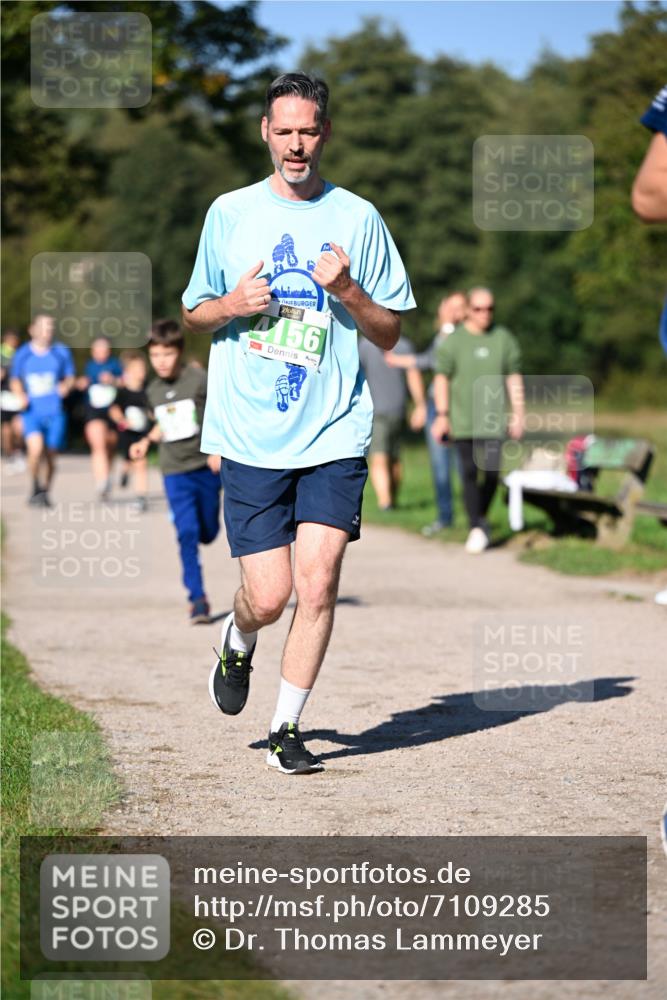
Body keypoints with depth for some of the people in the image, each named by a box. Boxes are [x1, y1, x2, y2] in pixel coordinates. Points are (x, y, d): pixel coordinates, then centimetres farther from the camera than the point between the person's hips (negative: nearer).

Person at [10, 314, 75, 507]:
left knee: (50, 457, 6)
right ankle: (36, 489, -1)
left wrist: (66, 386, -10)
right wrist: (21, 395, -5)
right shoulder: (22, 354, 1)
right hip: (32, 412, -1)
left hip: (54, 413, 1)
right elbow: (14, 381, 15)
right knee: (36, 449, -23)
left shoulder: (61, 352, 2)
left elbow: (70, 377, 12)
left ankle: (45, 493, 29)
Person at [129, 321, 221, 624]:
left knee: (207, 533, 7)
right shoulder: (154, 390, 6)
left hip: (205, 467, -2)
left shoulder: (199, 380, -10)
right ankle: (197, 599, -6)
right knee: (186, 533, -11)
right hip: (175, 472, 2)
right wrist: (146, 441, 8)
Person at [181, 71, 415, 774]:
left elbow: (390, 334, 9)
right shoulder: (229, 214, 8)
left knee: (317, 582, -10)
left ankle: (287, 727, 6)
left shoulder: (357, 218, 6)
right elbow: (193, 314, 16)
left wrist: (347, 291, -11)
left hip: (334, 433, 0)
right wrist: (232, 306, -6)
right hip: (249, 435, 0)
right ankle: (237, 644, 32)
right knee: (269, 595, -4)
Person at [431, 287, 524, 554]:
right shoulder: (454, 340, 2)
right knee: (469, 473, -6)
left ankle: (481, 517, 17)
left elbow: (514, 378, 12)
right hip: (463, 419, -1)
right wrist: (442, 415, -4)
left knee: (491, 472, -6)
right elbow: (441, 378, 2)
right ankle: (476, 527, -4)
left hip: (493, 419, 1)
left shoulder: (503, 339, 8)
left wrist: (518, 414, 8)